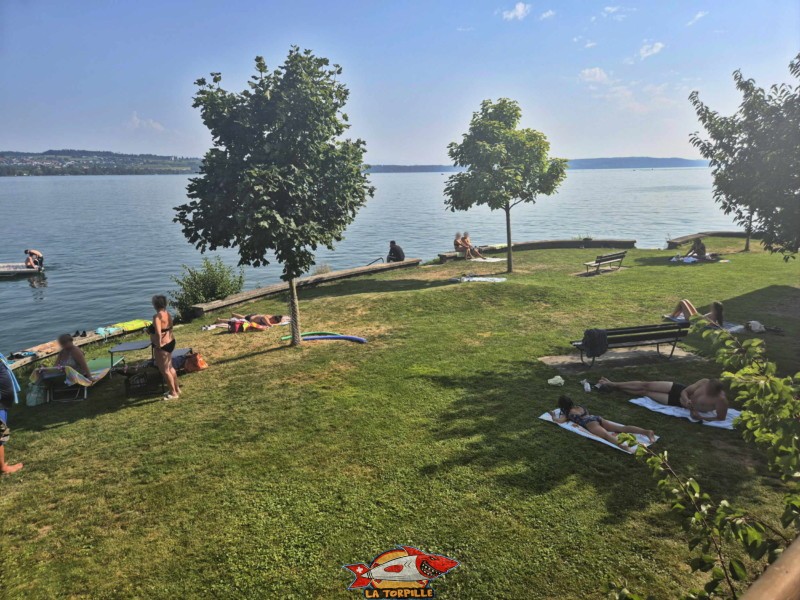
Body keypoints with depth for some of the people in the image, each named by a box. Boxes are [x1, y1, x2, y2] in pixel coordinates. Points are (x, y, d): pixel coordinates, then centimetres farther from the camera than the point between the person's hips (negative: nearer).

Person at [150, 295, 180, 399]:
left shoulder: (157, 316, -23)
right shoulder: (168, 314, 5)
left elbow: (158, 333, -33)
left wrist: (159, 344, -22)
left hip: (162, 346, -9)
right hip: (170, 342, 9)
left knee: (164, 370, 4)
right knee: (170, 367, 22)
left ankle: (173, 393, 13)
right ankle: (176, 389, 33)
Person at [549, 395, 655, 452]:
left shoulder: (567, 413, 16)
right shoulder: (579, 407, 35)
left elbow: (558, 420, 1)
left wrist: (553, 415, 24)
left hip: (590, 423, -7)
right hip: (597, 418, 7)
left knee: (606, 435, -35)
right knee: (621, 428, -6)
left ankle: (621, 444, -67)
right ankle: (647, 431, -24)